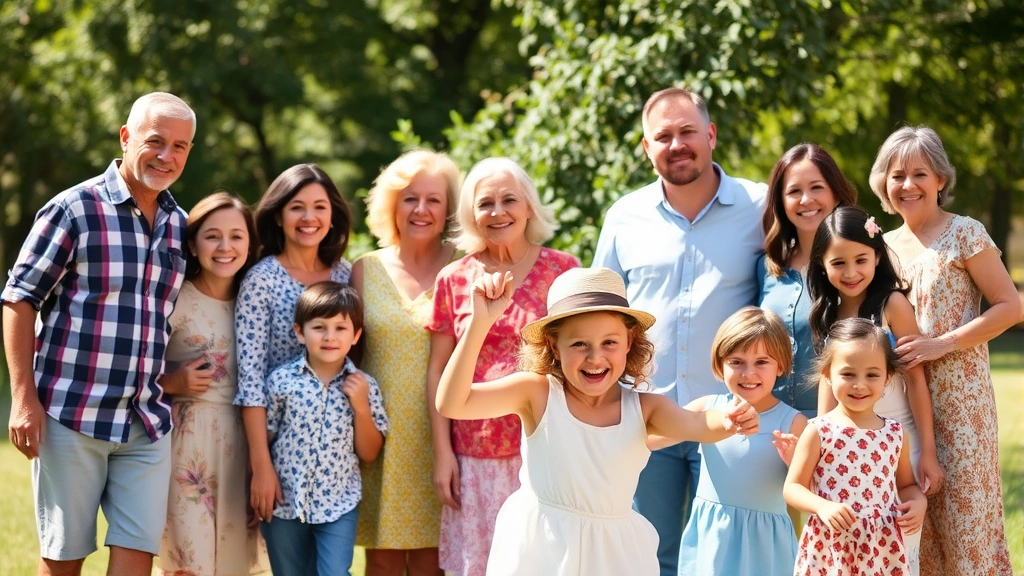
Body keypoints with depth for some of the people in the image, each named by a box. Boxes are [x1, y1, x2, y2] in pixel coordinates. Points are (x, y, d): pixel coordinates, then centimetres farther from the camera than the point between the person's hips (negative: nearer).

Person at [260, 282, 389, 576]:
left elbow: (369, 453, 0)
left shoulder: (363, 386, -4)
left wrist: (361, 406, -12)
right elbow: (262, 439, 2)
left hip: (338, 505, -1)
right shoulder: (281, 380, -6)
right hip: (284, 504, 1)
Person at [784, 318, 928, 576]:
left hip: (882, 551, 3)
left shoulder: (895, 433, 5)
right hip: (829, 549, -3)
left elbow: (906, 485, 18)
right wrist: (823, 506, -20)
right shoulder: (819, 431, -5)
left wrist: (918, 502, -4)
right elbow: (792, 487, -3)